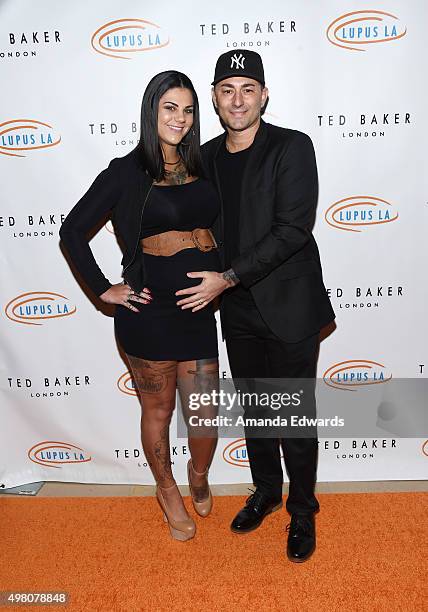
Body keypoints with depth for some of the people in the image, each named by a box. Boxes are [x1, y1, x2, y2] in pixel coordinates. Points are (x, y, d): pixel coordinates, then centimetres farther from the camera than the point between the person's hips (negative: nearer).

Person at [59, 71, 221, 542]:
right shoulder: (126, 172, -5)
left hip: (199, 308, 4)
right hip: (150, 312, -3)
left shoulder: (200, 167, 8)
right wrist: (104, 290, -5)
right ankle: (167, 490, 40)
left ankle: (199, 475, 42)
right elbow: (72, 231, -1)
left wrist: (222, 279, 8)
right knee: (158, 411, 13)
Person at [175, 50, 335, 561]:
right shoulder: (205, 157, 6)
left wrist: (227, 278, -22)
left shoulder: (292, 147, -10)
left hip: (289, 307, -4)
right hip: (237, 311, 5)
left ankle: (302, 510, 31)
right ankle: (266, 491, 41)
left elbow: (293, 229, -19)